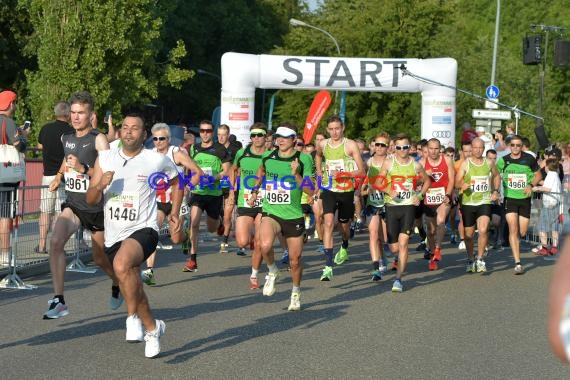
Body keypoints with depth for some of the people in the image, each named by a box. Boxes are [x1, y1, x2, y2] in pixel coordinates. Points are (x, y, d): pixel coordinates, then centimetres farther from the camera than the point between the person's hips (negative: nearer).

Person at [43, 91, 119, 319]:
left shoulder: (98, 140, -13)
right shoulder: (66, 139, 6)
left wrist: (83, 168, -33)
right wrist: (59, 176, 20)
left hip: (96, 208, -4)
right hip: (72, 204, 4)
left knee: (100, 259, 10)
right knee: (56, 241, -23)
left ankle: (118, 285, 45)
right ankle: (58, 301, -21)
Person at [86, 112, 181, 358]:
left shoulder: (157, 161, -4)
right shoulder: (105, 158, 5)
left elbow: (176, 182, 17)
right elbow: (91, 200, 5)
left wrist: (174, 213, 11)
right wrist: (100, 185, -15)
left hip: (142, 229, -5)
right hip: (114, 235, 5)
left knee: (122, 264, -36)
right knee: (133, 289, 18)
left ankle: (133, 317, -21)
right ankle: (152, 328, 42)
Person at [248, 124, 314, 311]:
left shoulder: (303, 159, -6)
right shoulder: (268, 157, 3)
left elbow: (310, 192, -10)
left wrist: (296, 175, -22)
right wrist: (255, 192, 28)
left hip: (294, 216, -1)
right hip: (271, 212, 1)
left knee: (295, 260, 7)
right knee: (265, 245, -29)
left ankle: (296, 294, 33)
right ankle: (272, 272, 3)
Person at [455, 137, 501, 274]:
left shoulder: (489, 163, 5)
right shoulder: (465, 164, -3)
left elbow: (496, 176, 25)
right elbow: (457, 183, -10)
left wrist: (496, 191, 11)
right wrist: (463, 185, -32)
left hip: (485, 202, 0)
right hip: (468, 203, 0)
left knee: (483, 230, -20)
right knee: (468, 234, 8)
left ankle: (480, 259, -6)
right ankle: (470, 260, 28)